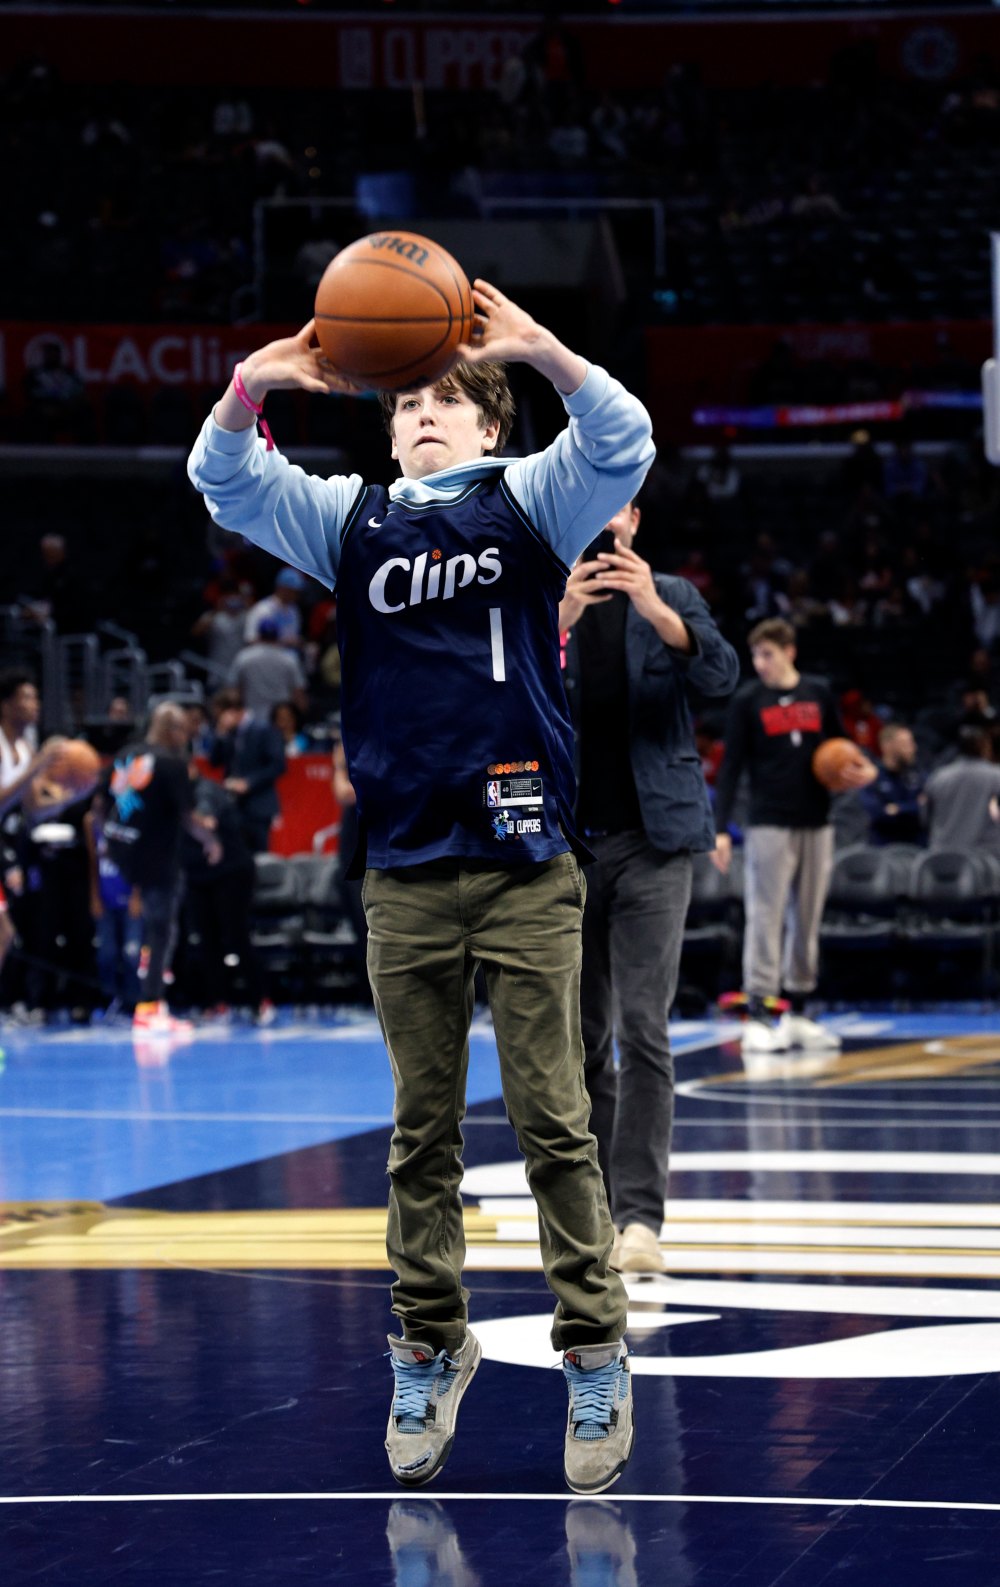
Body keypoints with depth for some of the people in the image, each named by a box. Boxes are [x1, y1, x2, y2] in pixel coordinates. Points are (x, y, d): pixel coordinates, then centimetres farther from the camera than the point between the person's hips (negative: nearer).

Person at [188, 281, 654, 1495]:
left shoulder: (529, 503, 7)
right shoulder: (353, 520, 14)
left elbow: (623, 444, -9)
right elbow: (224, 482, 3)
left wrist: (540, 351, -26)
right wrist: (250, 389, -18)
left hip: (526, 862, -2)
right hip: (404, 873, 2)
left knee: (552, 1119, -1)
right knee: (422, 1127, 8)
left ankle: (595, 1357, 5)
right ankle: (430, 1348, 17)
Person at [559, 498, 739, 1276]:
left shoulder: (672, 598, 6)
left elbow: (723, 673, -10)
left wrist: (656, 611, -27)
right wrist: (559, 619, -28)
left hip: (652, 839, -1)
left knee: (643, 1030, -11)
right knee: (582, 1038, 7)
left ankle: (640, 1214, -14)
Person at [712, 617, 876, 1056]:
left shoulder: (819, 694, 9)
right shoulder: (747, 701, 0)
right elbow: (731, 767, -3)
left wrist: (862, 772, -4)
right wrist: (720, 828, -10)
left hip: (816, 823, 4)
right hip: (769, 826, -4)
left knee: (808, 919, 7)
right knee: (766, 917, -7)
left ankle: (798, 1014, 15)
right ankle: (757, 1016, -6)